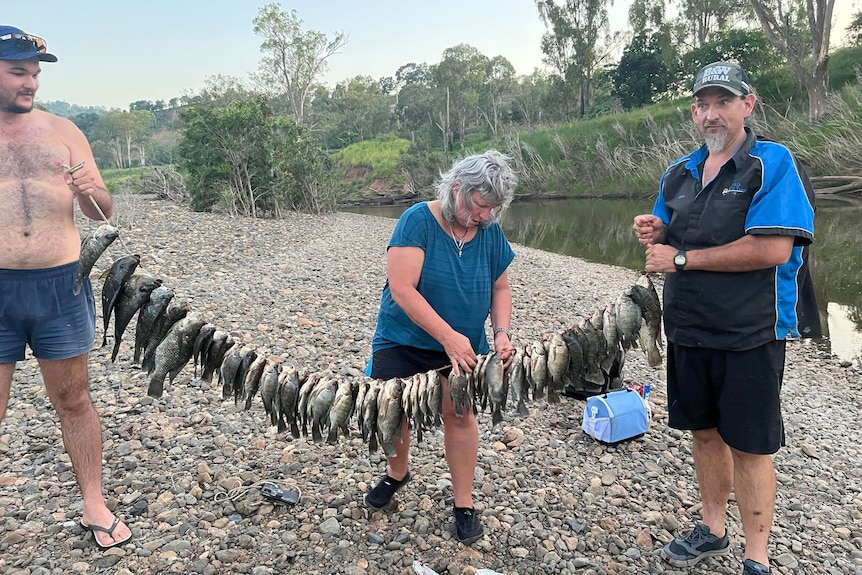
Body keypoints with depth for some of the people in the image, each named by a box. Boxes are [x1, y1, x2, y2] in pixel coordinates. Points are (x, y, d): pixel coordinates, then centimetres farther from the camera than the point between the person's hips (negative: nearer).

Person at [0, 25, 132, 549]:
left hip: (60, 286, 1)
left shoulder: (62, 131, 6)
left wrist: (92, 190, -13)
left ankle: (95, 505, 21)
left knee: (74, 398, 10)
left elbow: (102, 211, 7)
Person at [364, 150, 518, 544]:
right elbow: (402, 290, -26)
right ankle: (396, 474, 37)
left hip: (462, 345, 2)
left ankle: (464, 503, 18)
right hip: (402, 340, -2)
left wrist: (501, 332, -12)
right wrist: (449, 336, -30)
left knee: (459, 413, -1)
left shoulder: (491, 233, -5)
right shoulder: (417, 221, -19)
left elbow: (500, 289, 6)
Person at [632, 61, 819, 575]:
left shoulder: (773, 163, -10)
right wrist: (655, 232, -6)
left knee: (749, 446, 4)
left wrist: (682, 258, -17)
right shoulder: (680, 173, 10)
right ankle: (713, 530, 35)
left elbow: (773, 249, -22)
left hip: (749, 334, -6)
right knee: (705, 432, 17)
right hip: (688, 330, 6)